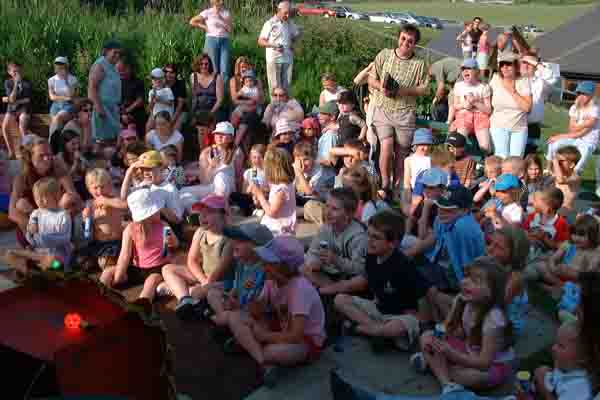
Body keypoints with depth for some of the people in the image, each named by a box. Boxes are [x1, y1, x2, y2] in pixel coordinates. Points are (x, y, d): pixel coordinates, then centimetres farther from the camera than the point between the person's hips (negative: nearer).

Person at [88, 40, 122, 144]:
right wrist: (98, 107, -24)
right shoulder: (100, 65, -10)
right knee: (103, 139, -9)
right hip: (103, 107, -9)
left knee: (113, 137, 8)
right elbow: (92, 87, -17)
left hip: (112, 108, 9)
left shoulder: (112, 67, 19)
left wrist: (118, 107, 22)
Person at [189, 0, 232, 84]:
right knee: (214, 69, -2)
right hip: (212, 40, -2)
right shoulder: (207, 12, 3)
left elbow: (230, 29, 0)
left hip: (225, 40, 2)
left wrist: (221, 18, -7)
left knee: (225, 70, -6)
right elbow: (192, 22, 4)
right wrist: (205, 27, 2)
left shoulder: (227, 13, 10)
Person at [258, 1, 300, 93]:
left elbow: (297, 35, 29)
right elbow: (260, 41, -4)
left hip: (288, 59, 5)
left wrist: (292, 44, 8)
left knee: (286, 86, 6)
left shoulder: (290, 24, 10)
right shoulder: (270, 23, -3)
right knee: (275, 86, -3)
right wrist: (273, 45, -19)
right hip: (273, 59, -4)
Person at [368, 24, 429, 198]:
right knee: (387, 146, -16)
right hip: (383, 108, 0)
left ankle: (397, 188, 15)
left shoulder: (419, 63, 4)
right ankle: (385, 184, 0)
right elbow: (371, 79, 11)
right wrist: (381, 87, -10)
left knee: (401, 151, 3)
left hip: (405, 111, 1)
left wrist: (405, 90, -12)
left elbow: (424, 88, 5)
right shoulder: (384, 55, 6)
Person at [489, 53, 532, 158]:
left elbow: (527, 107, -12)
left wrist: (513, 91, -14)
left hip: (519, 128, 0)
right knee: (502, 159, -11)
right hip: (499, 126, 0)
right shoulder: (496, 79, -3)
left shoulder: (523, 81, -4)